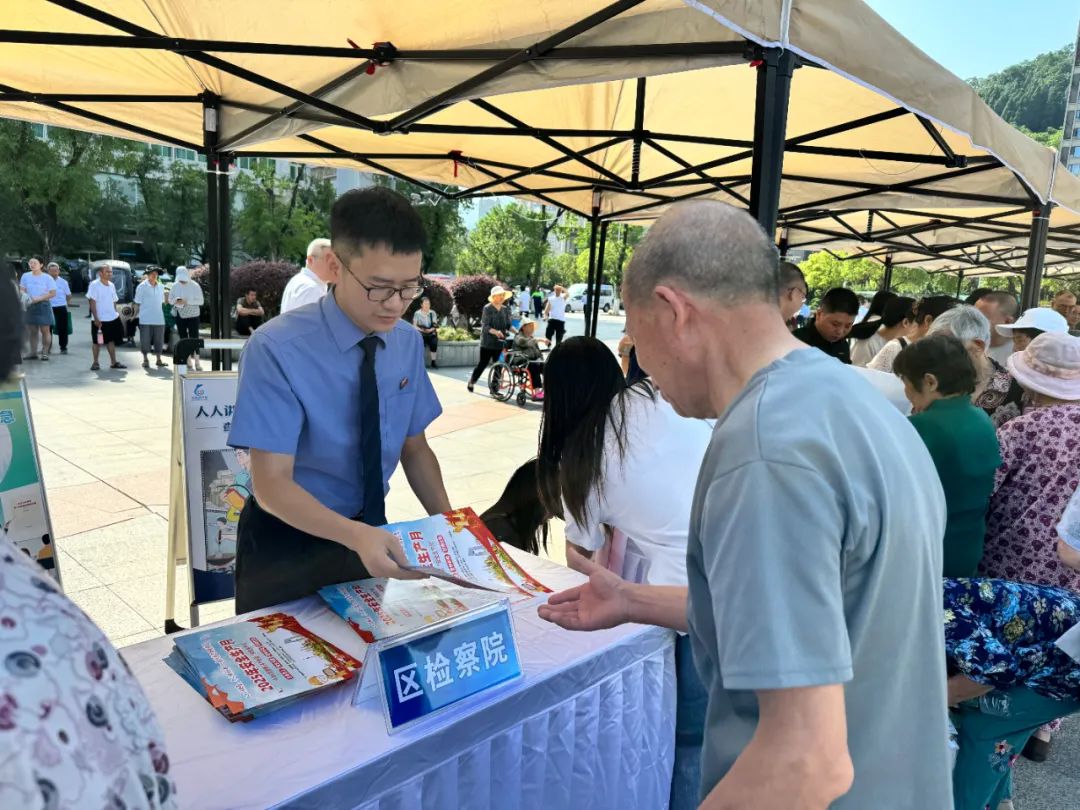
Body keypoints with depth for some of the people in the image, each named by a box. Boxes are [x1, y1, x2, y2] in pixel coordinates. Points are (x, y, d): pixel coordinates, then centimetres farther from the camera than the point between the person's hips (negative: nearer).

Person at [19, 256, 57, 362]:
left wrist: (38, 299, -15)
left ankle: (45, 352, 5)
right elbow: (22, 290, 11)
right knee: (32, 330, 7)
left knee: (45, 330, -2)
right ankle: (33, 352, 14)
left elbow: (53, 293, -7)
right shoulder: (26, 276, 5)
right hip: (30, 306, 4)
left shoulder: (47, 278, -5)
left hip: (43, 305, -3)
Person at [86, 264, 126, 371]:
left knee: (111, 340, 11)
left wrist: (116, 314, 11)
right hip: (99, 319, -6)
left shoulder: (111, 285, 10)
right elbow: (92, 302, -13)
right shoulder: (94, 285, -10)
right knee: (97, 342, 3)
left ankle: (113, 362, 17)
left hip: (112, 319, 6)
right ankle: (95, 363, 11)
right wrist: (96, 318, -18)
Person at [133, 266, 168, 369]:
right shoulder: (142, 287, -3)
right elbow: (137, 303, -2)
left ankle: (159, 359, 16)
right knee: (145, 340, 0)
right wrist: (135, 315, -5)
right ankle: (145, 359, 10)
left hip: (158, 318, 4)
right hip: (145, 319, -4)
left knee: (159, 340, 7)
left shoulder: (161, 287, 11)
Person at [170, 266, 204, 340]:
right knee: (182, 337, 9)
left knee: (194, 338, -6)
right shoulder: (175, 285, 0)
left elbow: (200, 301, -10)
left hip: (192, 315, -4)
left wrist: (187, 302, -23)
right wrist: (176, 300, -17)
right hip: (179, 315, 4)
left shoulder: (194, 286, -10)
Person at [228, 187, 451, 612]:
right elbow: (271, 484, -26)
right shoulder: (276, 349, -24)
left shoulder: (408, 343, -7)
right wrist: (355, 535, -41)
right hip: (286, 542, -4)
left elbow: (414, 447, 0)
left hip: (372, 533, 5)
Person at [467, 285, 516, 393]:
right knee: (483, 363, 2)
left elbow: (508, 325, 9)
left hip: (500, 342, 5)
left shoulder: (505, 309, 8)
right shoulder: (487, 308, -9)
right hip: (487, 342, -5)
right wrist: (495, 332, -33)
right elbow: (485, 326, -16)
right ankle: (471, 383, 22)